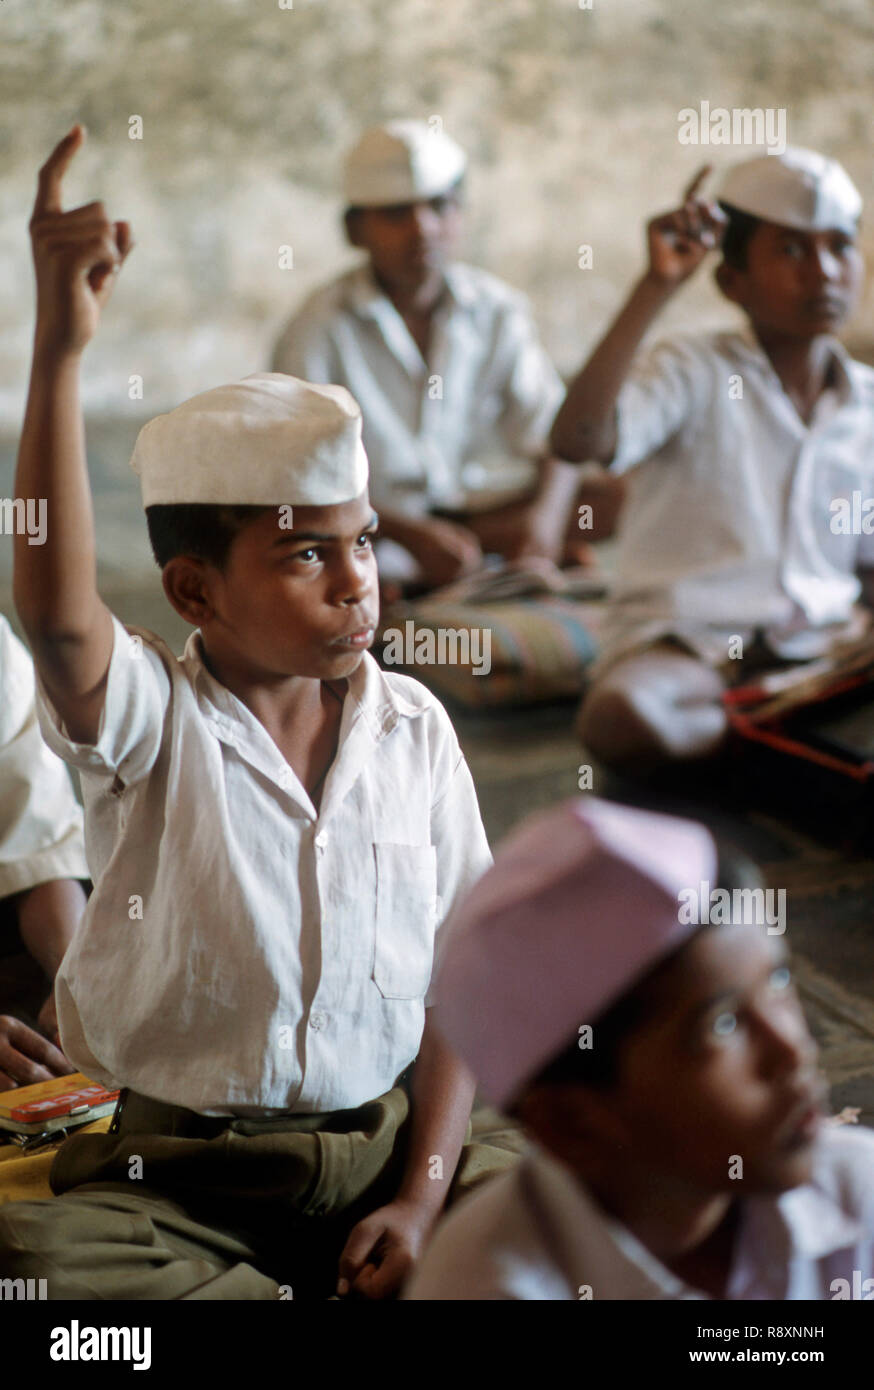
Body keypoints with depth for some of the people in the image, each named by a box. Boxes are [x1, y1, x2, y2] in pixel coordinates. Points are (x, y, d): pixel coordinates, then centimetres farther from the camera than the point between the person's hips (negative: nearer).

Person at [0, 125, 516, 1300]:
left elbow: (462, 972, 3)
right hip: (175, 1168, -2)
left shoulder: (413, 727, 1)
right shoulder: (152, 719, -8)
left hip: (391, 1140, 3)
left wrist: (422, 1193, -7)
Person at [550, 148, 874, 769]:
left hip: (822, 641, 3)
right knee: (622, 718, -38)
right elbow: (577, 440, -20)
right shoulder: (697, 370, 0)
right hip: (687, 642, -2)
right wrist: (657, 286, -20)